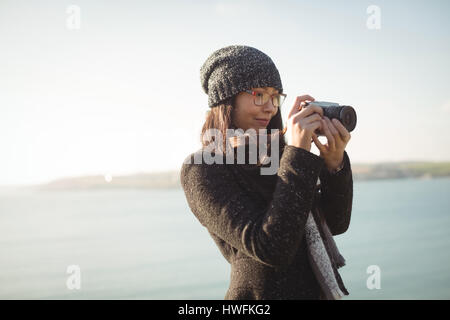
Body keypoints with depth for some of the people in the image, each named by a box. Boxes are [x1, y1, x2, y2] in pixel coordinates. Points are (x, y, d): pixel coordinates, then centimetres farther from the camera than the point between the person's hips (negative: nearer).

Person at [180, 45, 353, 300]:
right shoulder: (201, 170, -16)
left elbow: (335, 224, 1)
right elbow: (272, 249, -25)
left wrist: (335, 162, -15)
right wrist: (299, 155, -25)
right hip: (264, 293, -6)